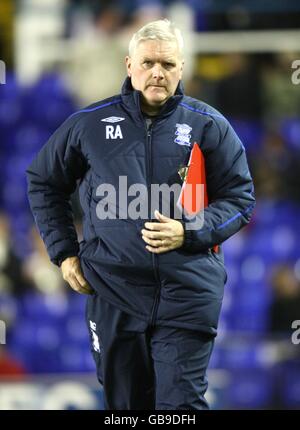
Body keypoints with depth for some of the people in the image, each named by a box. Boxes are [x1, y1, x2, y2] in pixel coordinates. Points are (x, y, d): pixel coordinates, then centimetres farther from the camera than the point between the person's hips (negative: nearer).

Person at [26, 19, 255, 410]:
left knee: (181, 404, -7)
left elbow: (240, 199, 5)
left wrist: (188, 232, -11)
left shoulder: (209, 126, 2)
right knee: (125, 403, 10)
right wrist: (64, 253, 11)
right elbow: (44, 183, 18)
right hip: (113, 289, 2)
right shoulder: (90, 124, 5)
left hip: (187, 291, -2)